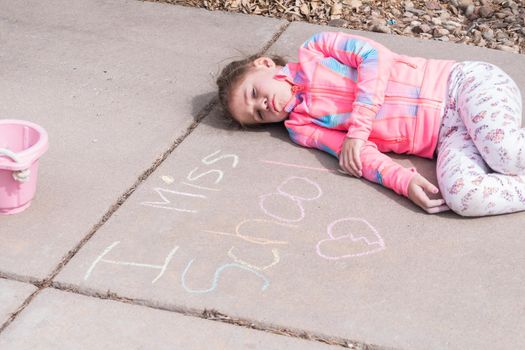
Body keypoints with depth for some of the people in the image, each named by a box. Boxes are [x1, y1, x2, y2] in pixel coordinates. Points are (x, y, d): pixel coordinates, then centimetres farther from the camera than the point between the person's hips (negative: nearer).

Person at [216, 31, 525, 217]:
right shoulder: (302, 126, 8)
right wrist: (404, 181, -23)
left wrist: (358, 128, -15)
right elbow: (356, 154, -5)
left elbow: (375, 56, -8)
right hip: (446, 136, 3)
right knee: (463, 196, -29)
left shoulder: (315, 50, 4)